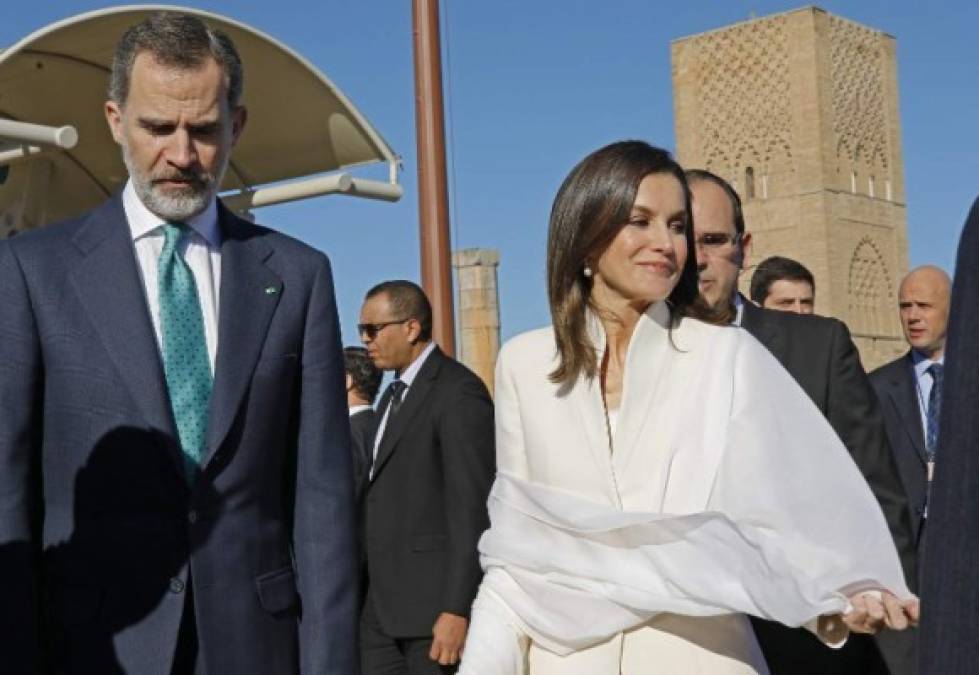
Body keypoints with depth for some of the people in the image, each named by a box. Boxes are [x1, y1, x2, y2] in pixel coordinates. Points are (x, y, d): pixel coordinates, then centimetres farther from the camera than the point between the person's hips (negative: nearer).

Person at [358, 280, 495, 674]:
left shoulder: (458, 392, -12)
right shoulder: (394, 395, 18)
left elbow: (472, 507, -17)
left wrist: (456, 610, -21)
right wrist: (374, 592, 13)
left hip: (435, 599, -8)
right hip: (385, 599, 8)